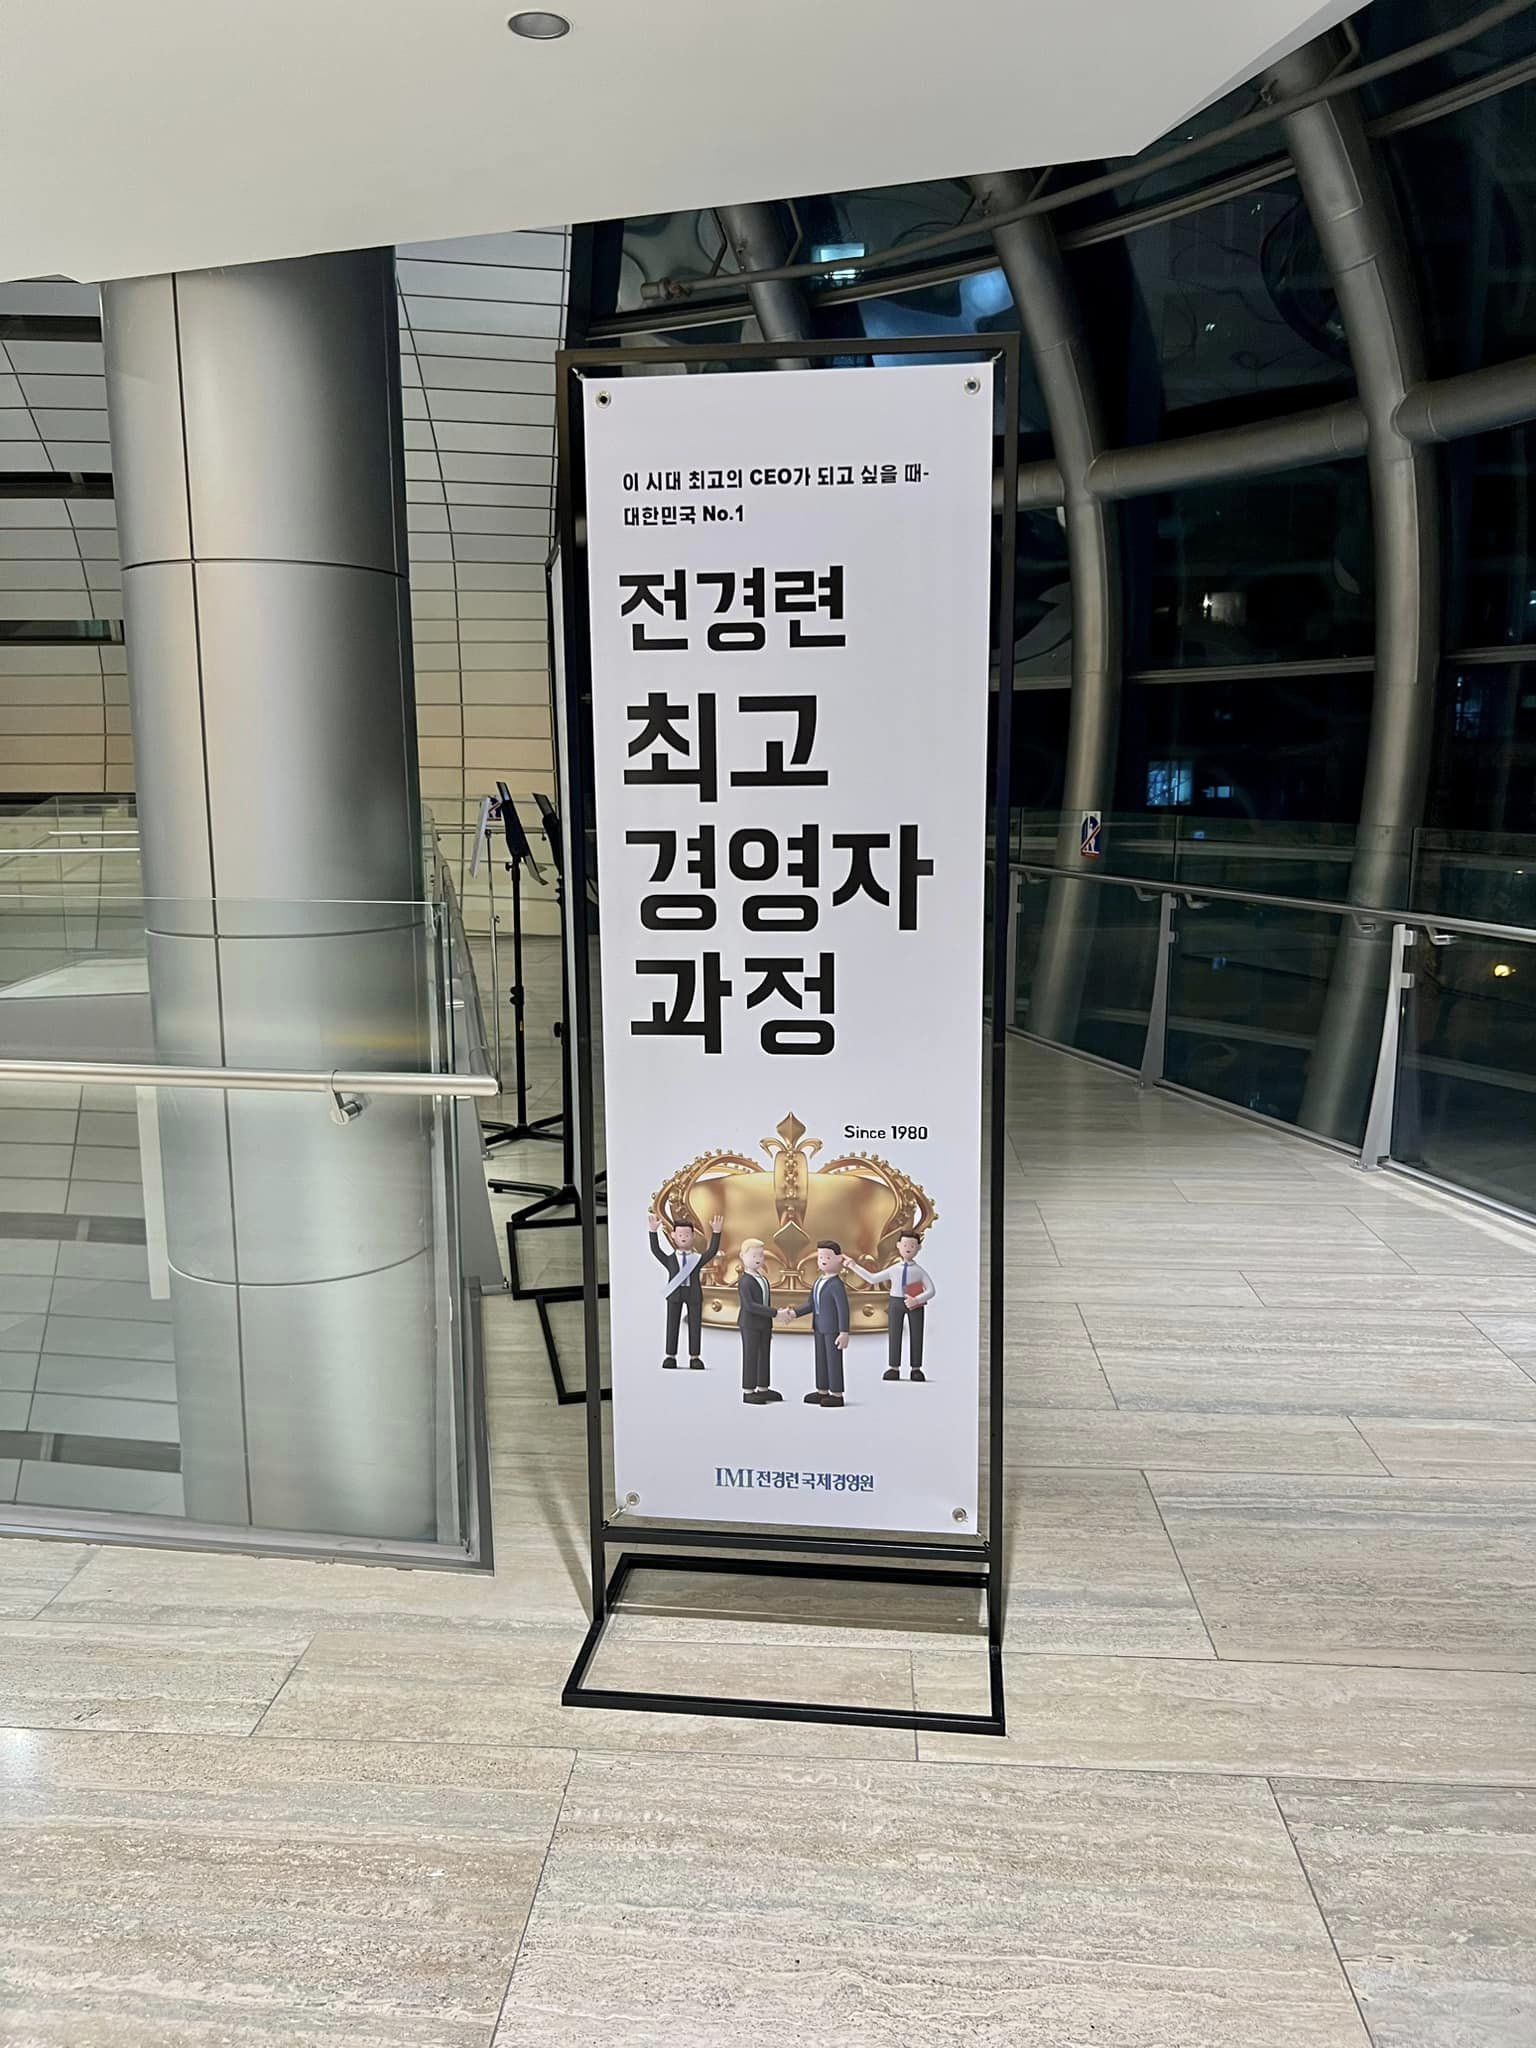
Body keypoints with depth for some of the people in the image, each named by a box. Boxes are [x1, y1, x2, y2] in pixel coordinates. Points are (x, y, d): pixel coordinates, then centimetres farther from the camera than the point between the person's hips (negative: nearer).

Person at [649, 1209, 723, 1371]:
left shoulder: (698, 1259, 9)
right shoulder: (669, 1259, 8)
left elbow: (712, 1250, -2)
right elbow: (655, 1250, -3)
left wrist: (716, 1232, -11)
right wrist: (654, 1232, -13)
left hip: (694, 1293, 0)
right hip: (674, 1293, 0)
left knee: (695, 1325, 1)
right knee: (672, 1325, 2)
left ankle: (694, 1357, 8)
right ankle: (670, 1357, 8)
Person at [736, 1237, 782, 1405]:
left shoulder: (763, 1279, 11)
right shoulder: (745, 1281, -17)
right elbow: (750, 1305, -25)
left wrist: (769, 1327, 17)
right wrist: (774, 1313, -27)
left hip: (764, 1324, 8)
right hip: (750, 1325, -8)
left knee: (764, 1355, 13)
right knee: (750, 1356, -2)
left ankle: (763, 1388, 23)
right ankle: (748, 1391, 5)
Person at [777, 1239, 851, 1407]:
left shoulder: (837, 1284, -18)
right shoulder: (819, 1282, 8)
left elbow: (843, 1309, -19)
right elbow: (810, 1304, 14)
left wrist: (844, 1332, -21)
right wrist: (794, 1313, 4)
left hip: (833, 1328, -9)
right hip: (819, 1327, 9)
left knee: (833, 1359, -1)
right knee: (820, 1359, 15)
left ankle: (837, 1395, 8)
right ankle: (822, 1392, 26)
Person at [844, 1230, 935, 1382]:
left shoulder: (919, 1270, -3)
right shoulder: (894, 1270, 5)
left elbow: (931, 1290, -5)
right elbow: (872, 1279, 11)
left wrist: (916, 1300, -22)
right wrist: (854, 1266, 9)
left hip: (915, 1305, -2)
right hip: (896, 1302, 2)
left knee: (916, 1335, 3)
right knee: (894, 1335, 4)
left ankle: (916, 1369, 10)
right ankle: (893, 1368, 10)